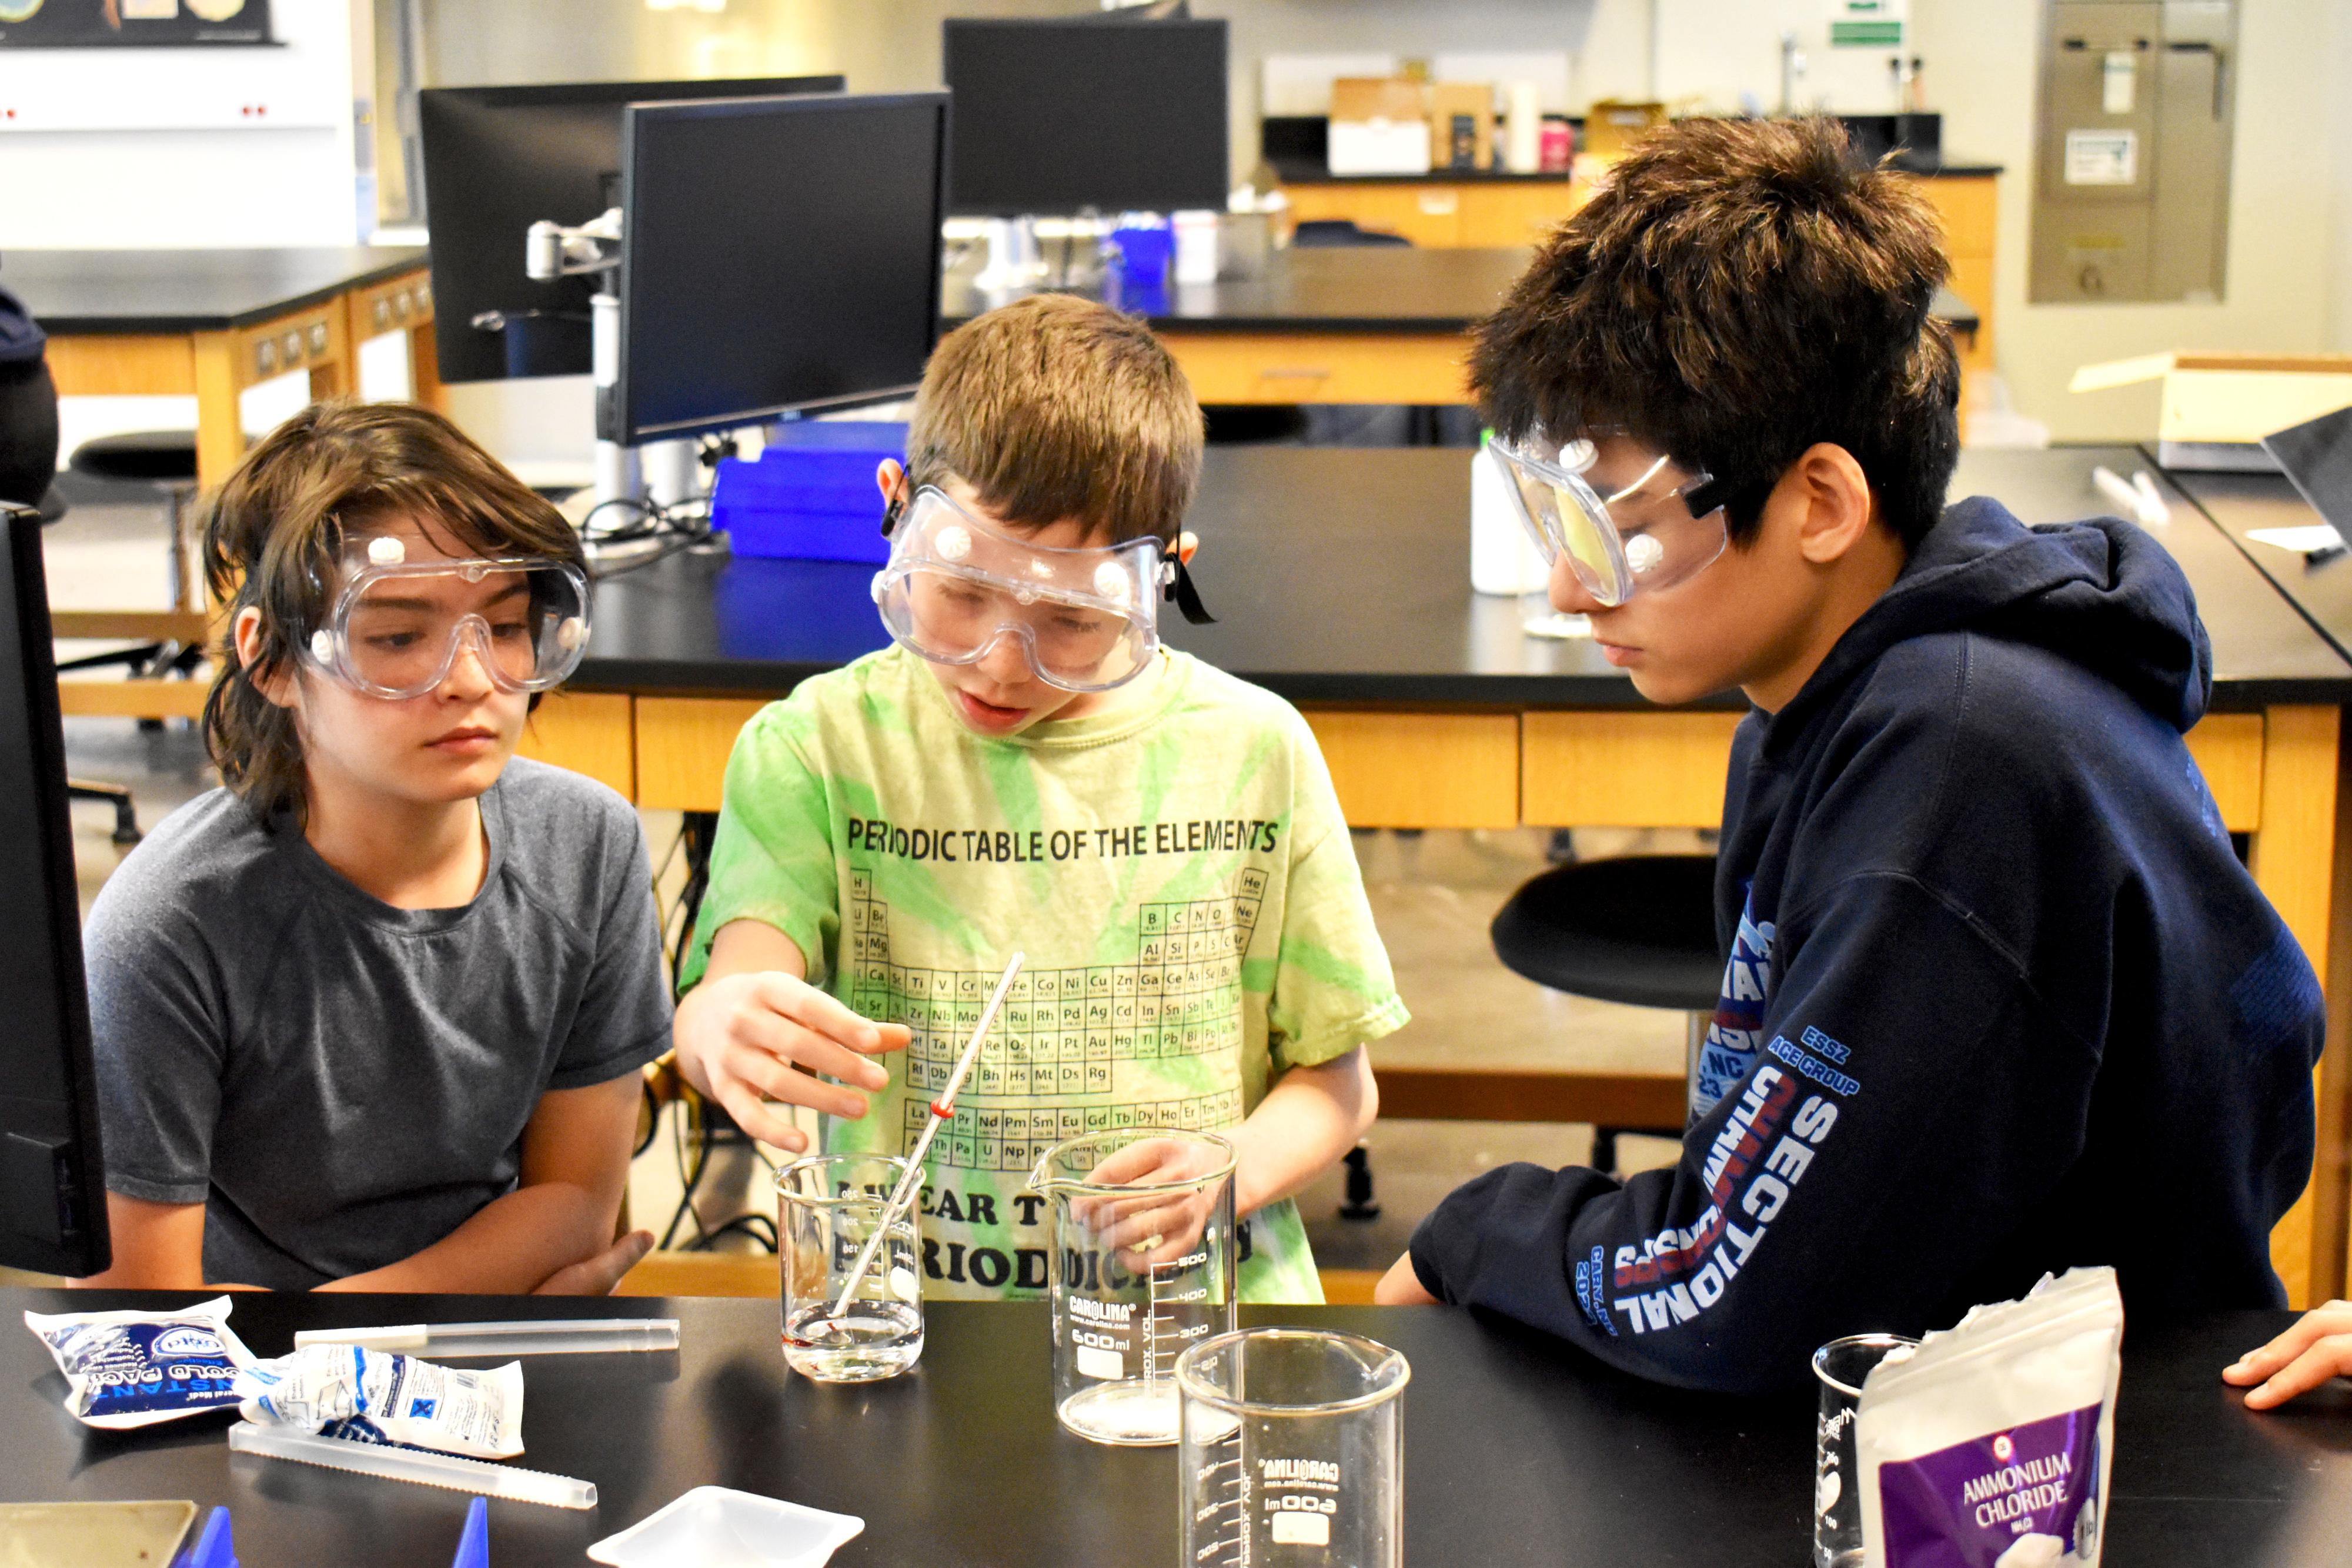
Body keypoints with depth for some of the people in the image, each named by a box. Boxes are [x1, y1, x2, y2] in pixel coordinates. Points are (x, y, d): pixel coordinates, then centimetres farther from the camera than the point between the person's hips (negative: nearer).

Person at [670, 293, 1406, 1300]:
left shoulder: (1252, 751, 6)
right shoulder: (822, 746, 3)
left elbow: (1335, 1076, 10)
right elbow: (738, 985, -13)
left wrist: (1229, 1175, -9)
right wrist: (725, 1024, -35)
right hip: (907, 1329, 0)